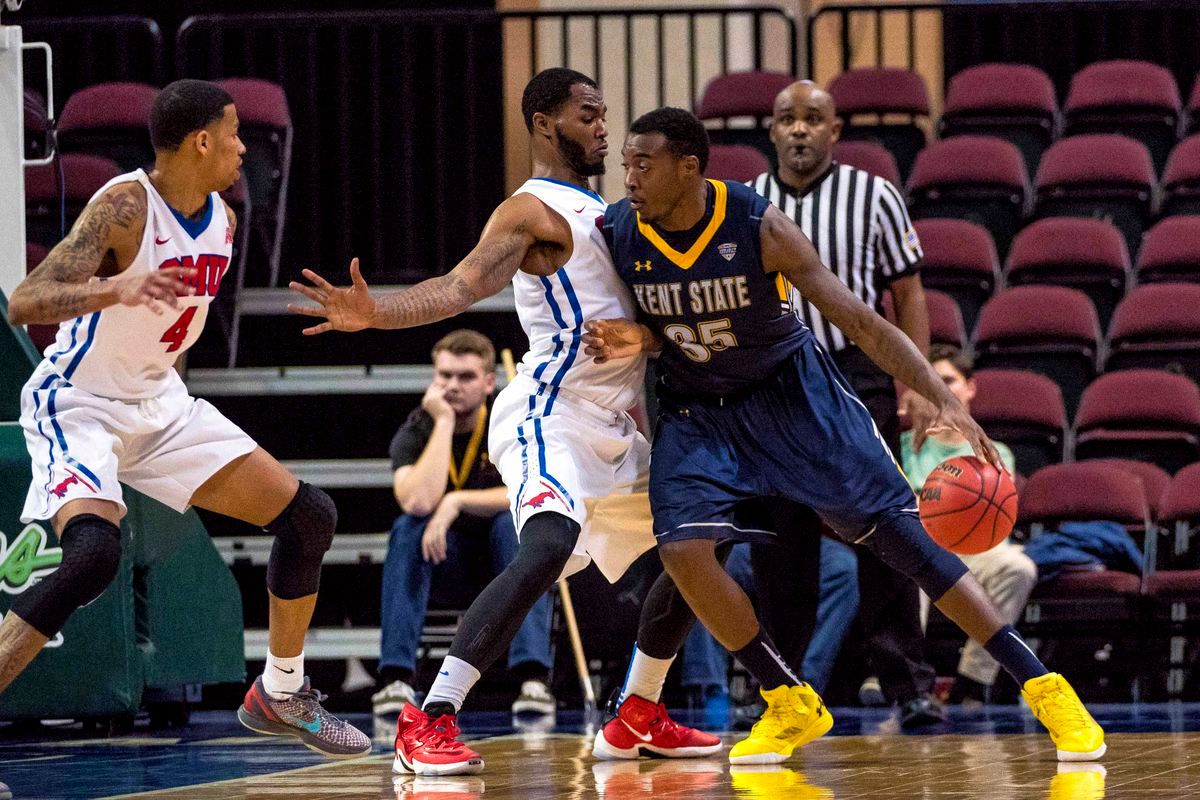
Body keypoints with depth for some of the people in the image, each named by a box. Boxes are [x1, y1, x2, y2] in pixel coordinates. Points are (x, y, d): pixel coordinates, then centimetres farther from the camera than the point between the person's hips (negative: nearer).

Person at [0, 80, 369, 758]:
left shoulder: (222, 221, 2)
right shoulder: (125, 206, -23)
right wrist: (115, 290, -49)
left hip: (161, 403, 8)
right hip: (78, 404, -8)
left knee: (309, 519, 5)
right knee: (94, 555, -33)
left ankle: (281, 696, 23)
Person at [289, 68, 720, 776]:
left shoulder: (594, 209, 21)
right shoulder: (533, 211, -8)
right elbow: (463, 285, -25)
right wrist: (375, 312, -41)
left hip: (612, 423, 10)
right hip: (552, 416, -10)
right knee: (549, 546, -31)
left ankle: (636, 719, 26)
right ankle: (430, 722, -34)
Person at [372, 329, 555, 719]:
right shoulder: (417, 432, -10)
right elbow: (418, 501, -30)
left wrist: (458, 502, -32)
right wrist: (444, 422, -26)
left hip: (505, 557, -1)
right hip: (447, 565, 1)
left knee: (514, 522, -33)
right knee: (408, 528, -28)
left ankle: (534, 676, -42)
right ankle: (396, 678, -34)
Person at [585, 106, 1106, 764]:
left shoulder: (758, 226, -24)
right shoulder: (616, 232, -15)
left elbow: (858, 320, -22)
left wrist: (944, 400, -32)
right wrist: (632, 340, -21)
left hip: (791, 389, -3)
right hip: (698, 408, 3)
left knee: (901, 533, -7)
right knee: (682, 548, -20)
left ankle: (1041, 686, -1)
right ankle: (790, 705, 0)